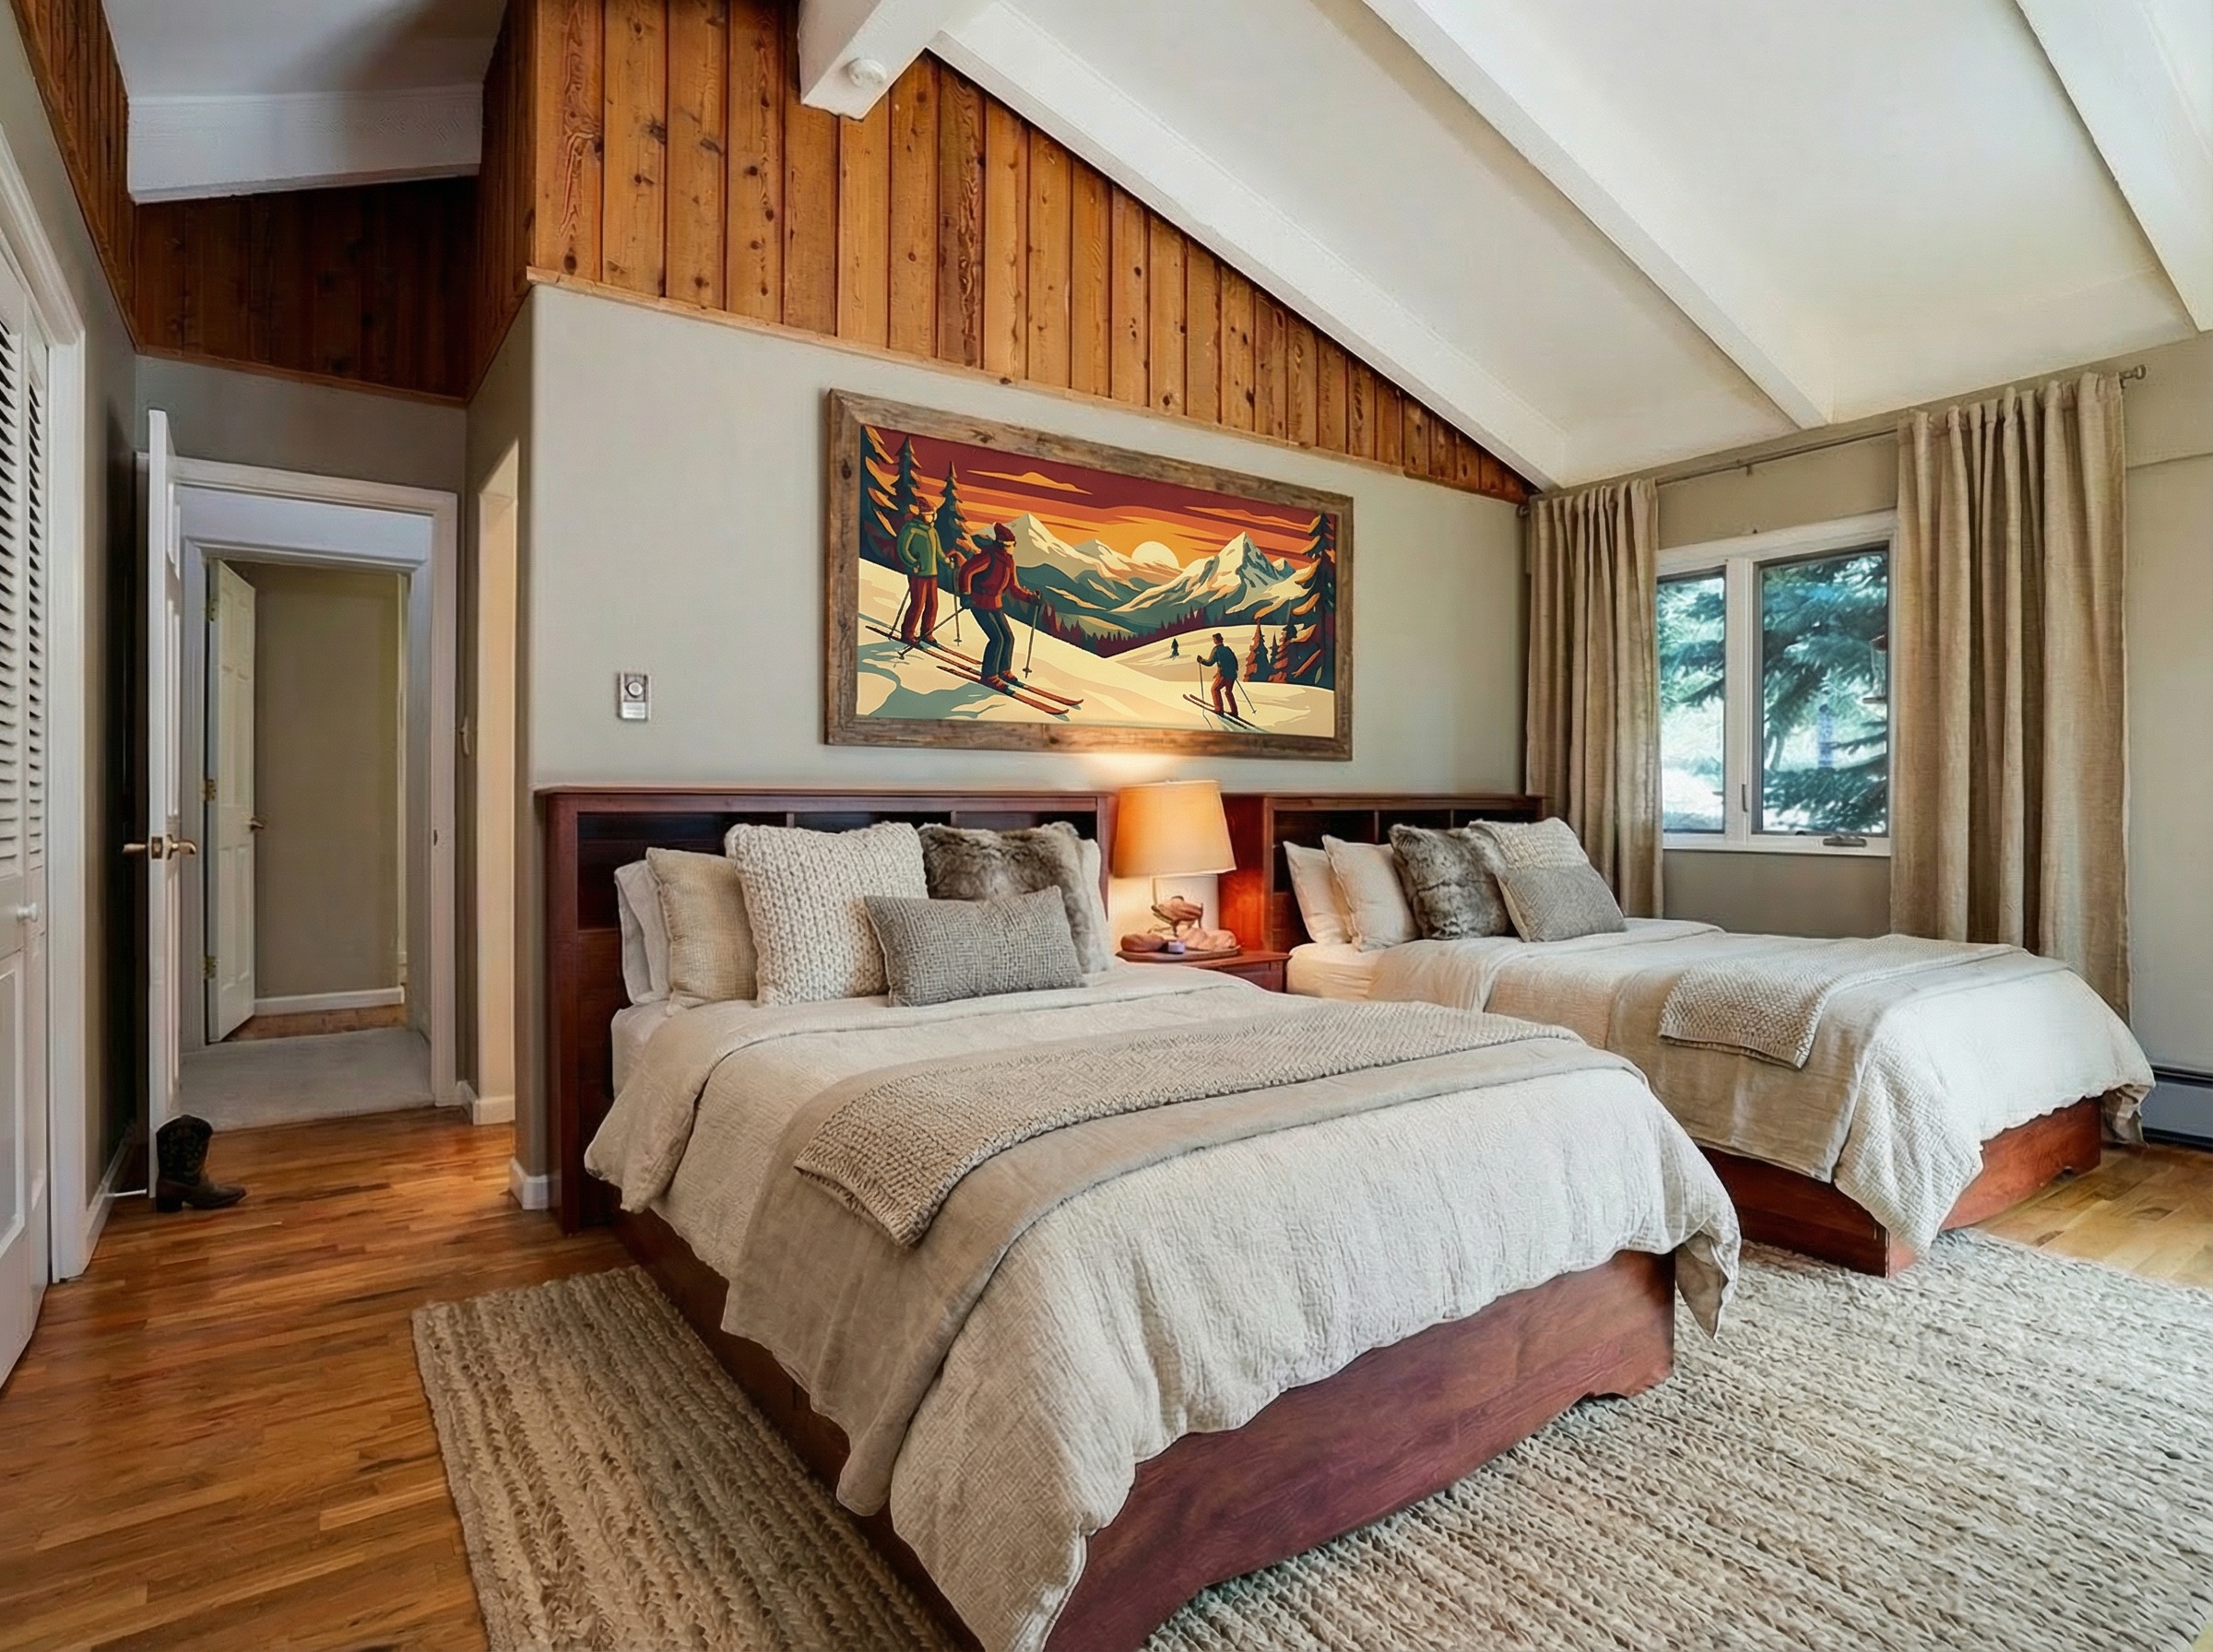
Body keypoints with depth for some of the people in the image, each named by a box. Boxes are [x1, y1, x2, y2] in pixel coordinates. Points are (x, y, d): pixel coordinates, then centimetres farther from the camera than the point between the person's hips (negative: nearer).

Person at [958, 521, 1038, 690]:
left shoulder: (1009, 561, 7)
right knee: (997, 639, -12)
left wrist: (1031, 597, -3)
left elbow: (1014, 588, 10)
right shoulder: (988, 557, -18)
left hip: (994, 605, 8)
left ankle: (1004, 671, 26)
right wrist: (966, 594, -28)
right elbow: (966, 571, -23)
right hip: (979, 604, -8)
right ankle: (989, 675, 1)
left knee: (1008, 637, 7)